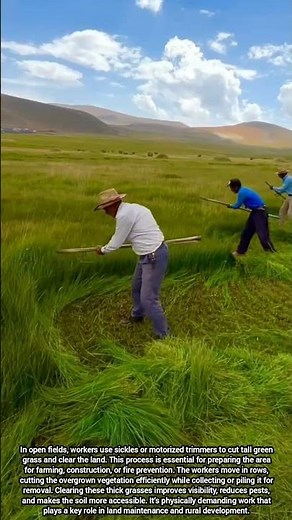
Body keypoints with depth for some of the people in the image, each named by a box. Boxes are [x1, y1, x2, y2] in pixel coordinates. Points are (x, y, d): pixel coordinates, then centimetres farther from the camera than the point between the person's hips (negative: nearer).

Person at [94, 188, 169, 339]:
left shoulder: (124, 215, -20)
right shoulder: (132, 208, 10)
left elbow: (116, 243, -10)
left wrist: (102, 250, 9)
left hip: (154, 257, -11)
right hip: (149, 254, 11)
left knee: (148, 298, -7)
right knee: (136, 286, 27)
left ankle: (163, 335, 7)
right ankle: (137, 315, 52)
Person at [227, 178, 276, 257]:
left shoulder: (242, 193, -20)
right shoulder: (243, 190, 9)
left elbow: (237, 206, -10)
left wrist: (230, 206, 8)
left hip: (259, 212, -10)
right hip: (256, 211, 10)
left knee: (262, 234, -13)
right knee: (247, 232, 15)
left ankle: (272, 252, -9)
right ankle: (241, 250, 26)